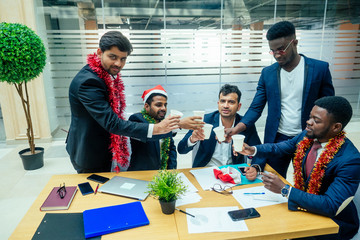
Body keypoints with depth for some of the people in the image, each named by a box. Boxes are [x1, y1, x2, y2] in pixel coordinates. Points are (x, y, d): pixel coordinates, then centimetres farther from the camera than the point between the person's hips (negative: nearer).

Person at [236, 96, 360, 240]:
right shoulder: (306, 137, -7)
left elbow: (331, 206, -32)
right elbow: (279, 148, 9)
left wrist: (284, 189, -34)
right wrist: (253, 150, -9)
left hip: (333, 221, -6)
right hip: (304, 202, 6)